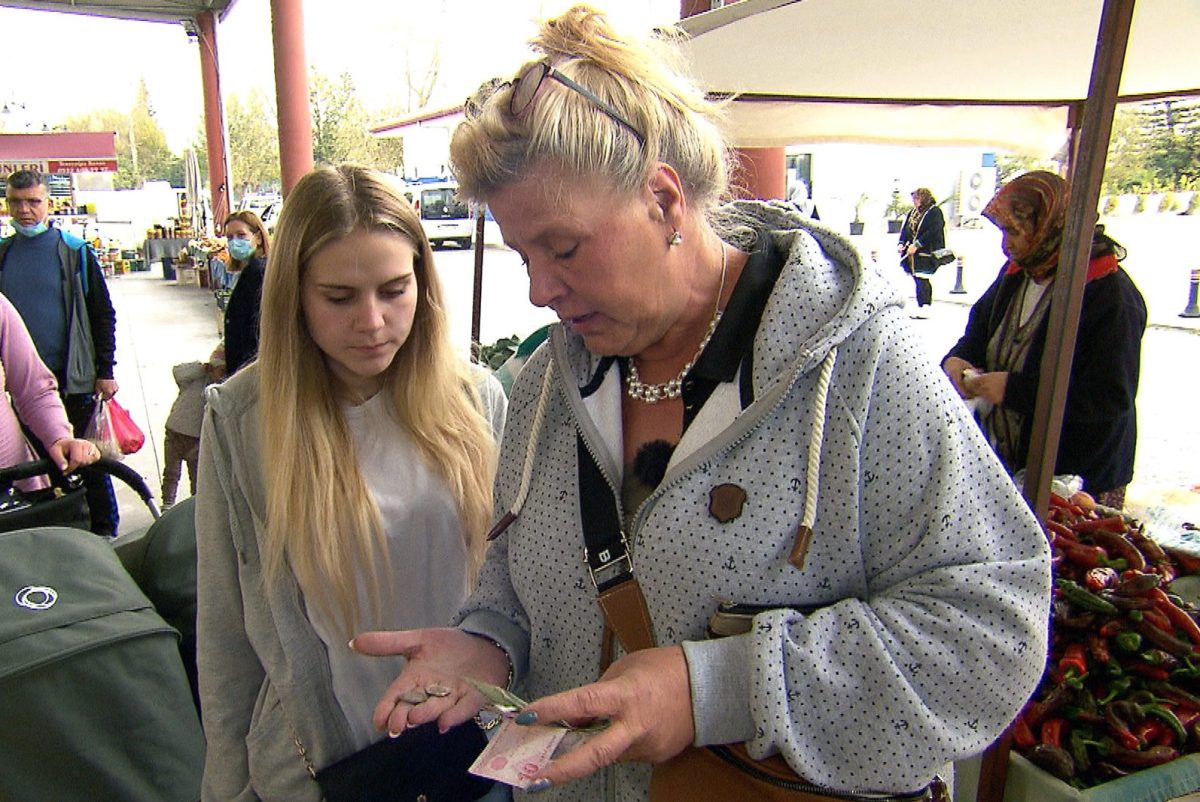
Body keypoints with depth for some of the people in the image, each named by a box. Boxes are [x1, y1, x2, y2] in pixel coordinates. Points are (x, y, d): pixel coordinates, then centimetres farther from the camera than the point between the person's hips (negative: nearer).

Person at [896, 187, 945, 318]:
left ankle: (923, 309, -10)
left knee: (921, 280, -12)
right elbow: (905, 229, 16)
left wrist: (917, 245, -21)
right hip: (912, 253, 8)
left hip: (925, 253, -8)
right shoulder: (912, 213, 17)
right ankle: (925, 307, 16)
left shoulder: (934, 212, -7)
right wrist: (901, 243, -2)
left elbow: (932, 232, -17)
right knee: (919, 280, 10)